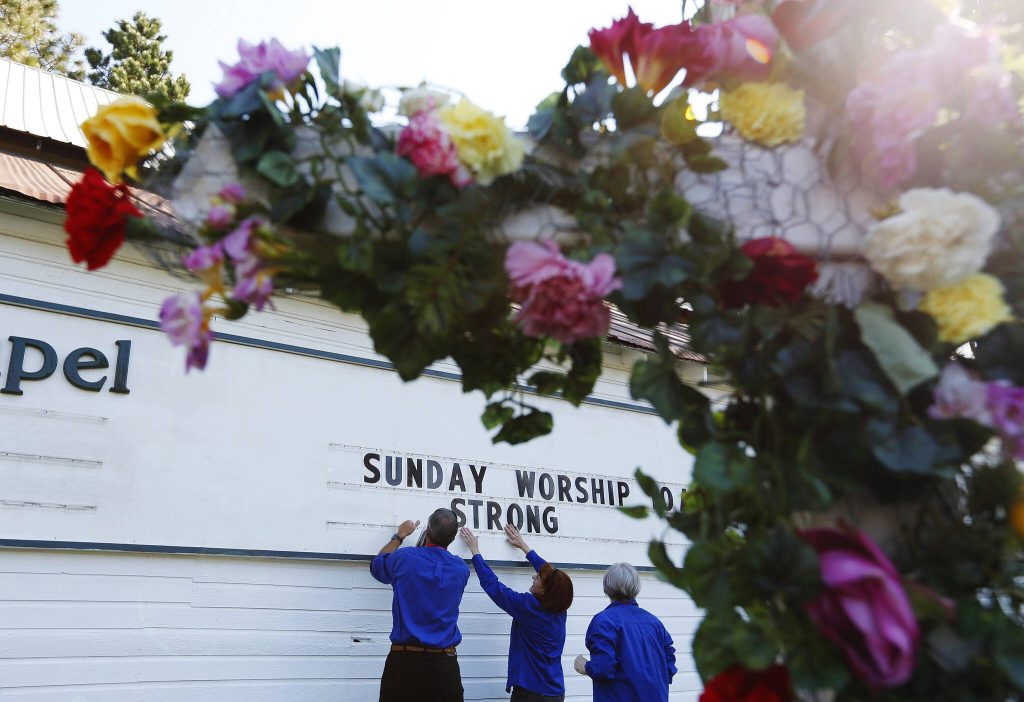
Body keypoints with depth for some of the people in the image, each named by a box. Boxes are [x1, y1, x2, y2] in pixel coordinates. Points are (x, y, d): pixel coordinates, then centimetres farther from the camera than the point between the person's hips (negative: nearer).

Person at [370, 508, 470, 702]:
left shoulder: (404, 558, -6)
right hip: (445, 664, 2)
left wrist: (399, 536, 28)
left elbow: (376, 564, 17)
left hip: (404, 659, -2)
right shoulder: (461, 569, 0)